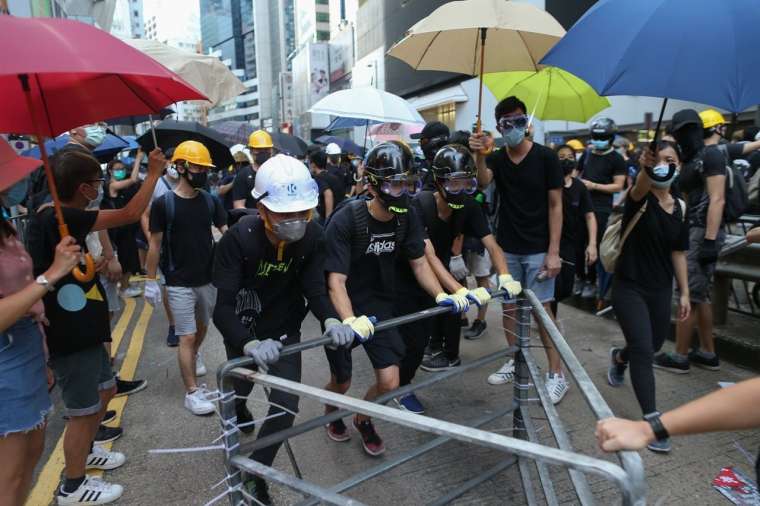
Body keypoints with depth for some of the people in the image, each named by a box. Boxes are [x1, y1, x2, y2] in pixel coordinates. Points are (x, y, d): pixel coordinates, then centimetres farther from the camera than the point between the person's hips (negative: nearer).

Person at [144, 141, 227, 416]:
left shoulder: (210, 201, 1)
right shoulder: (164, 203, -10)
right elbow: (155, 244, -5)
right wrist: (151, 281, -5)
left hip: (208, 278, 4)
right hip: (179, 283, -4)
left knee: (202, 326, 22)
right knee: (187, 336, -2)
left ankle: (194, 356, 51)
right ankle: (192, 392, 7)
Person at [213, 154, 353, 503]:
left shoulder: (313, 236, -22)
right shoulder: (239, 239, -31)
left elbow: (315, 288, -20)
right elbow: (223, 307, -34)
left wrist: (330, 320, -42)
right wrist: (250, 344, -52)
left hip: (285, 329, 2)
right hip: (245, 331, -1)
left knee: (286, 406, -6)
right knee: (239, 389, 22)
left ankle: (254, 474, 20)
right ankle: (237, 411, 63)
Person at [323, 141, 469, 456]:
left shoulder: (407, 217, -12)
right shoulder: (345, 221, -26)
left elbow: (419, 263, -2)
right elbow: (336, 281, -28)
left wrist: (441, 295, -17)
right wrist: (350, 321, -44)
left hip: (379, 305, 4)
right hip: (345, 309, -3)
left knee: (389, 383, -2)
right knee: (342, 382, 12)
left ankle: (363, 418, 32)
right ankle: (332, 413, 49)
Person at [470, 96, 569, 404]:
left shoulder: (545, 157, -6)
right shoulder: (497, 159, 5)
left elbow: (555, 205, -6)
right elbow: (482, 182, -17)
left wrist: (553, 251, -12)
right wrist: (479, 157, -38)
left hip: (538, 249, -4)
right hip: (506, 247, 4)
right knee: (509, 306, 10)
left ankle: (556, 374, 5)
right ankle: (516, 362, 26)